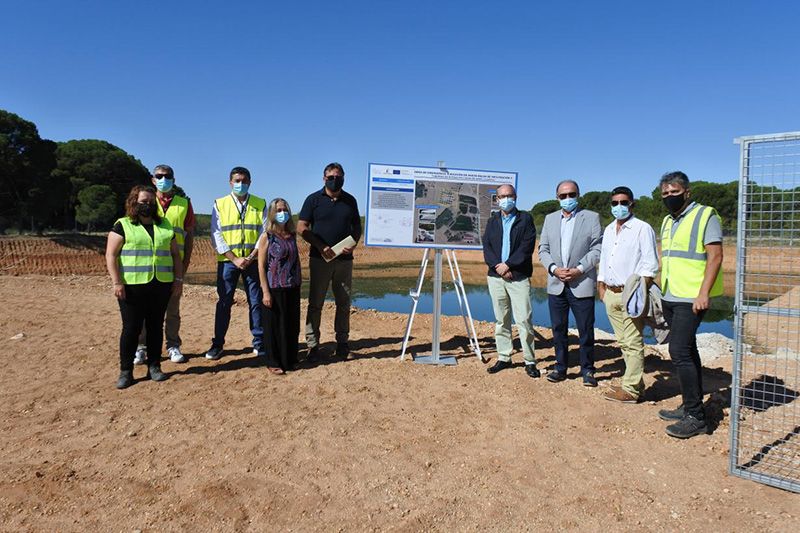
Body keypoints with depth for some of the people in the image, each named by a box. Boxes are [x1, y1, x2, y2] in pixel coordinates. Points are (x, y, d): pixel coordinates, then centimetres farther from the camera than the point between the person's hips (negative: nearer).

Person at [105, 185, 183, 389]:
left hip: (161, 286, 3)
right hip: (133, 287, -3)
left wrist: (178, 278, 7)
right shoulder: (122, 226, 2)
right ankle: (126, 371, 11)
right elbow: (111, 255, -3)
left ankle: (154, 367, 19)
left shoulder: (165, 226, 14)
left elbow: (175, 254, 16)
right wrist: (117, 282, -11)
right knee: (131, 328, 1)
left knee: (156, 326, 8)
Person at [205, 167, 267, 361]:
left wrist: (251, 257, -10)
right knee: (224, 302, 4)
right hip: (228, 261, 0)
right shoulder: (220, 204, 4)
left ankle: (259, 343, 13)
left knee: (256, 301, 4)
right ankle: (217, 344, 14)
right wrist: (234, 259, -10)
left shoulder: (260, 204, 6)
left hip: (253, 260, 1)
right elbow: (217, 235, -1)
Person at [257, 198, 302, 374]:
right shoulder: (266, 237, -5)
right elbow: (261, 266, -8)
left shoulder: (292, 236, 9)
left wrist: (299, 283, 12)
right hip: (274, 289, -5)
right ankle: (273, 363, 15)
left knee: (292, 325, 10)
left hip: (292, 289, 5)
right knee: (274, 326, 3)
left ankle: (289, 359, 23)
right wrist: (266, 292, -13)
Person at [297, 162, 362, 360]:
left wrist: (353, 244, -5)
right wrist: (321, 247, -12)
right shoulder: (314, 199, 2)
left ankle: (342, 342, 17)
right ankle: (312, 344, 6)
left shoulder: (350, 200, 11)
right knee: (315, 303, 0)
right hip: (319, 258, -3)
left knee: (344, 303, 7)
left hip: (344, 259, 3)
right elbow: (302, 228, -1)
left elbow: (357, 227, 16)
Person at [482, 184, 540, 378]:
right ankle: (504, 357, 19)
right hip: (496, 276, 4)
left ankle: (529, 361, 4)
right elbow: (486, 247, 4)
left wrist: (508, 265, -14)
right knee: (501, 320, 9)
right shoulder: (492, 221, 14)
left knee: (524, 320, -5)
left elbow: (527, 247, -8)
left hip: (519, 276, -4)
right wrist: (497, 266, -11)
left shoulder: (525, 219, 3)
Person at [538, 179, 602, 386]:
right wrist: (553, 268, -7)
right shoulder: (550, 219, 13)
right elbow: (543, 249, 9)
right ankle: (560, 367, 21)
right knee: (558, 329, 10)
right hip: (556, 285, 3)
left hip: (582, 284, -3)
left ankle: (587, 370, 15)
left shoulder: (592, 217, 2)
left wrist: (579, 269, -14)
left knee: (586, 330, 2)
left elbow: (597, 249, -4)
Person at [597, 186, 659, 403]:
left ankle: (630, 389, 0)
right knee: (623, 342, 12)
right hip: (611, 293, 8)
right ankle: (636, 383, 22)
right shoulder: (608, 230, 17)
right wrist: (601, 285, 16)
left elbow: (650, 264, -9)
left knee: (633, 343, -5)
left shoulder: (642, 228, -5)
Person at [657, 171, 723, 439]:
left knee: (679, 351, -13)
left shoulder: (705, 216, -7)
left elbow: (715, 256, -13)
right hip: (670, 297, 8)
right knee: (686, 351, 14)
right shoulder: (667, 221, 17)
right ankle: (690, 406, 23)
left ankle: (695, 417, -4)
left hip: (691, 299, -8)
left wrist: (703, 293, -20)